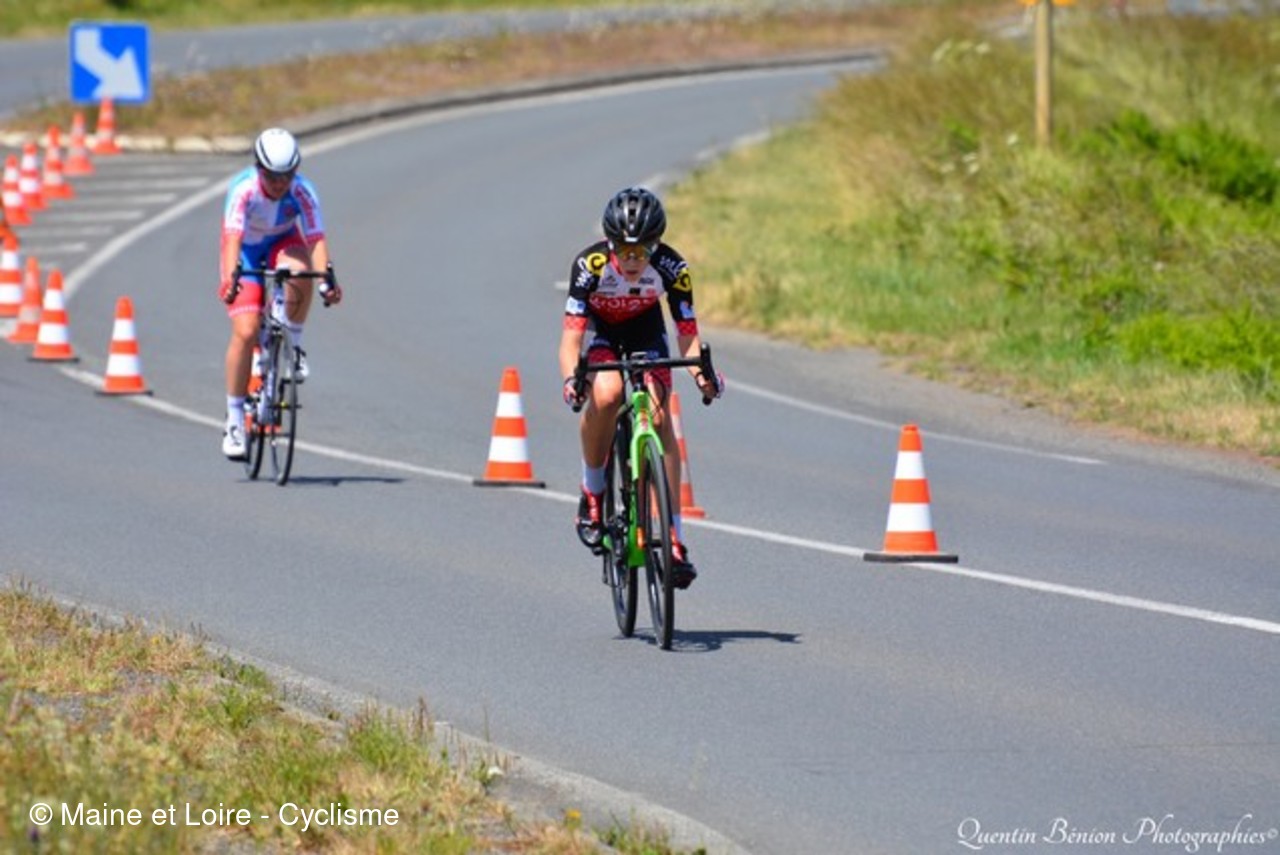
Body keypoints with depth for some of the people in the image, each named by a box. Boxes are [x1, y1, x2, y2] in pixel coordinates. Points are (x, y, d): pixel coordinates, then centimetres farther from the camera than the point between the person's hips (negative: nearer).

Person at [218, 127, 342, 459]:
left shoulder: (302, 192, -26)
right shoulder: (244, 189, -31)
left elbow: (315, 238, -35)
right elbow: (232, 236, -43)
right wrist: (230, 278, -60)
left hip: (282, 243, 1)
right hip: (246, 251, -1)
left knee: (299, 270, -36)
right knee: (245, 332, -16)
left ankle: (294, 345, -12)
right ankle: (235, 418, -4)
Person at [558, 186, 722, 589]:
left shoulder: (671, 268, -29)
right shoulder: (590, 265, -34)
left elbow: (687, 332, -26)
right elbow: (571, 334, -37)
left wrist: (702, 371, -45)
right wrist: (571, 378, -56)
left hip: (647, 332, 1)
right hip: (602, 332, -1)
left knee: (659, 416, -19)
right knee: (606, 395, -32)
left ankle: (674, 538, -16)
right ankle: (592, 495, -9)